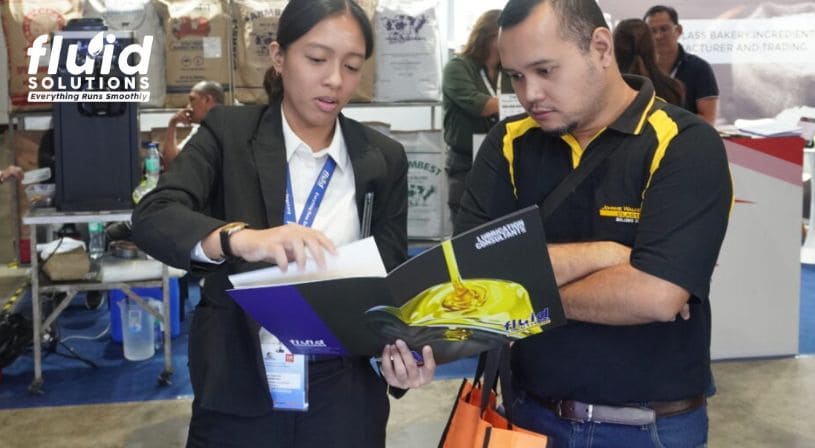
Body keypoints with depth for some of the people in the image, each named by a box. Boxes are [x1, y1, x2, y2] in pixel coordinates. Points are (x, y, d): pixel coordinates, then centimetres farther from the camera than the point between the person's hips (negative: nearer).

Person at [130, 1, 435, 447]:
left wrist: (401, 348, -18)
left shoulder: (383, 158, 2)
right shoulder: (229, 131, -4)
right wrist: (239, 237, -38)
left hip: (343, 393, 2)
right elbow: (152, 217, -18)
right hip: (238, 391, -1)